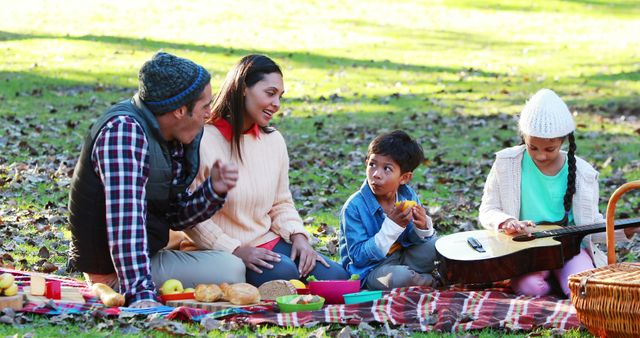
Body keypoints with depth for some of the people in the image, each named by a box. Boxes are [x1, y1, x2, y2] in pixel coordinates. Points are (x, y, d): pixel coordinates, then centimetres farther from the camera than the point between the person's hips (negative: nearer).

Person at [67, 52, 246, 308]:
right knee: (231, 271, -18)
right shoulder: (125, 129, -22)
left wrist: (214, 189, -7)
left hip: (146, 255, 10)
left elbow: (175, 216, 12)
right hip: (111, 268, -10)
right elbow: (125, 219, -31)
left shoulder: (172, 139, 7)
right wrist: (141, 293, -39)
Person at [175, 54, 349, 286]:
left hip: (270, 243, 7)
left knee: (337, 277, -15)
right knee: (284, 273, -33)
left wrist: (298, 237, -2)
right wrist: (236, 250, -19)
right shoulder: (204, 141, -11)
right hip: (224, 253, -7)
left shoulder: (274, 140, 12)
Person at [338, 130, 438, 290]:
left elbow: (414, 240, 6)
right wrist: (392, 226, -31)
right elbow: (358, 256, -23)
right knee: (399, 277, -34)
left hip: (403, 256, 6)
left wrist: (422, 228, -20)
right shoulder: (354, 207, -20)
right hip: (370, 269, -6)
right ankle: (435, 281, -7)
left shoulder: (408, 195, -4)